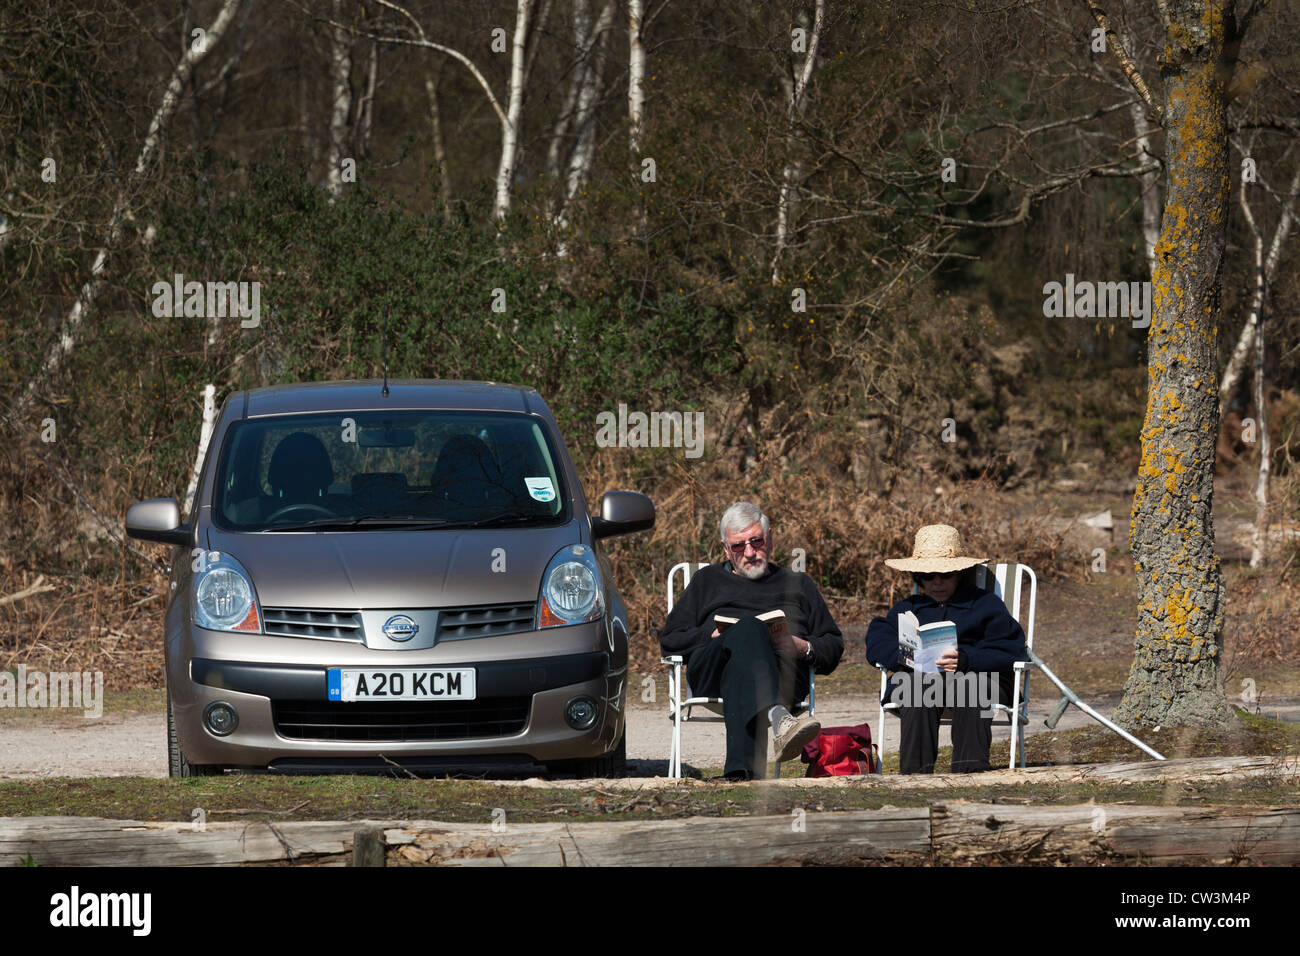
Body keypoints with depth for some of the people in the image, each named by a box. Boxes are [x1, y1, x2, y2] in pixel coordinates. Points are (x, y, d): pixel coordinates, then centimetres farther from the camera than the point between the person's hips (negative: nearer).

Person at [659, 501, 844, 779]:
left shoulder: (798, 584, 34)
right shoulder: (708, 581, 34)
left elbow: (834, 645, 27)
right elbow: (668, 640, 23)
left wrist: (804, 648, 3)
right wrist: (712, 636, 3)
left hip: (783, 668, 1)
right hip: (711, 670, 0)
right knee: (749, 630, -39)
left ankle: (741, 769, -67)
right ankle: (778, 719, -68)